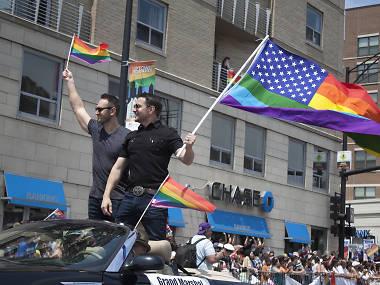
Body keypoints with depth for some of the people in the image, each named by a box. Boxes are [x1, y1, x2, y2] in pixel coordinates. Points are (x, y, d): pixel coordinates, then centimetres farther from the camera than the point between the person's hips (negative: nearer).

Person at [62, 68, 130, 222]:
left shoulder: (127, 136, -8)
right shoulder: (96, 130, 11)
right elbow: (78, 108, 22)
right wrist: (70, 82, 27)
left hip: (117, 199, -6)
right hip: (95, 197, 6)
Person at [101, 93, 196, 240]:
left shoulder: (167, 133, 3)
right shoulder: (131, 136, 20)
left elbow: (186, 160, -7)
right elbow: (118, 168, 20)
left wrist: (188, 147, -30)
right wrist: (106, 196, 11)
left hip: (154, 199, -5)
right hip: (130, 197, 5)